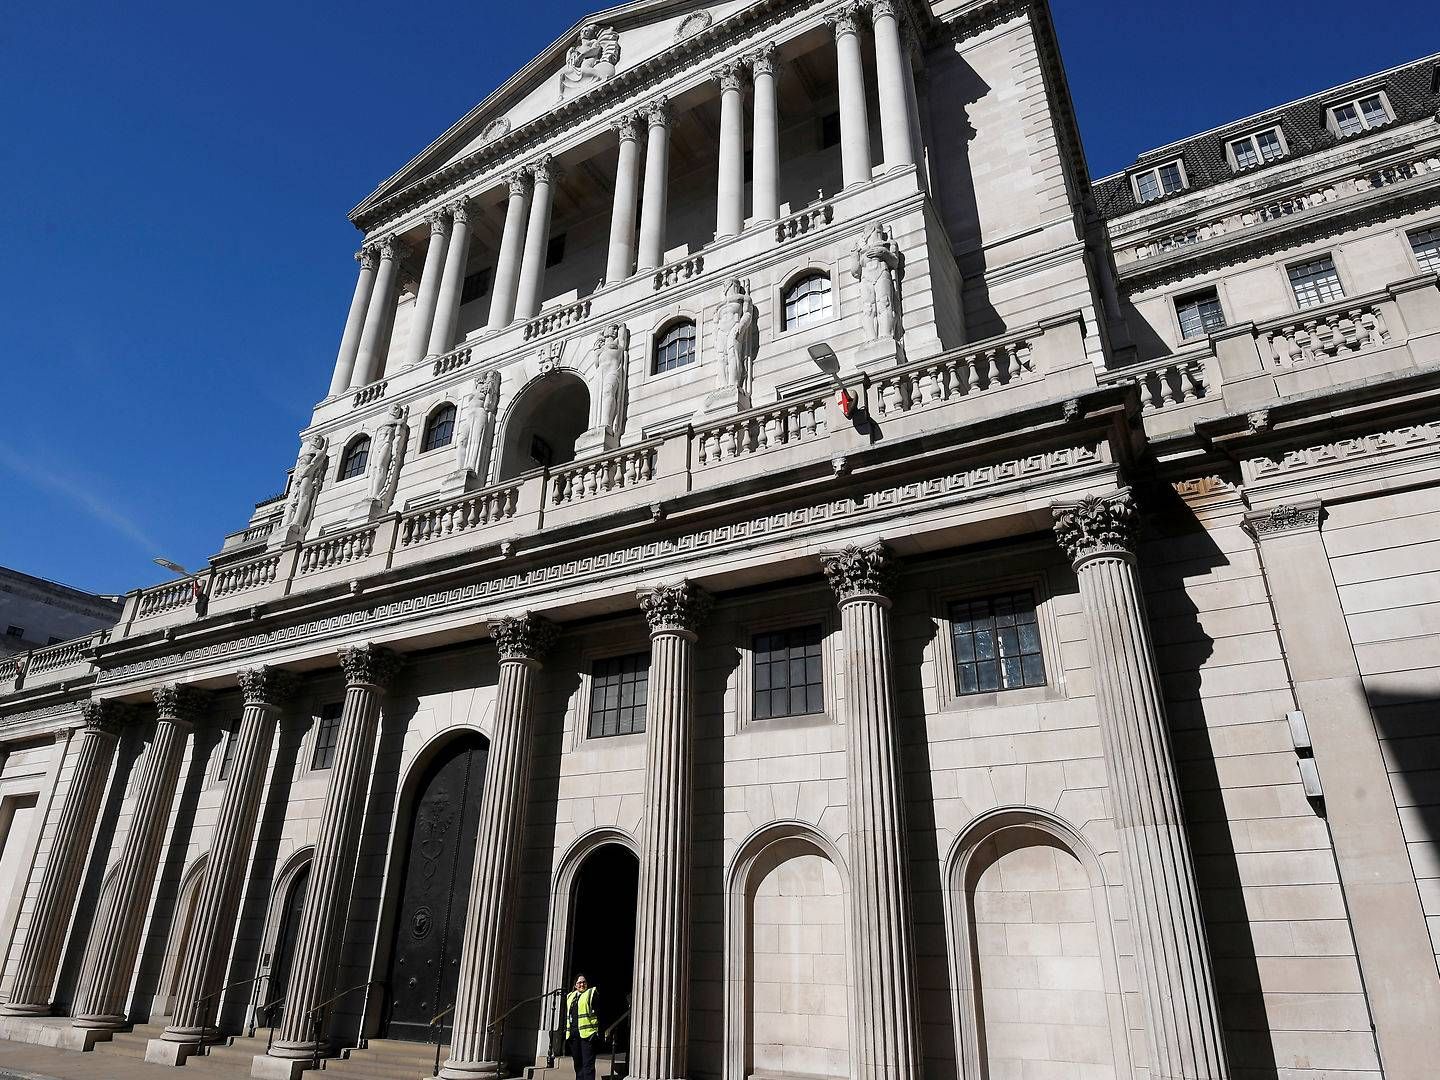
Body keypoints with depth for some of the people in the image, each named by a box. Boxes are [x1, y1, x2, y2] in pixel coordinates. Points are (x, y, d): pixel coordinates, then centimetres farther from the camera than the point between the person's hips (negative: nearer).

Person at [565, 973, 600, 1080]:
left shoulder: (591, 993, 1)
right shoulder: (570, 996, 20)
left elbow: (597, 1013, -6)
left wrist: (597, 1032, -14)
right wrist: (565, 1032, 15)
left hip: (587, 1033, -6)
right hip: (573, 1034, 6)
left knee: (588, 1064, -9)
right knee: (578, 1063, 13)